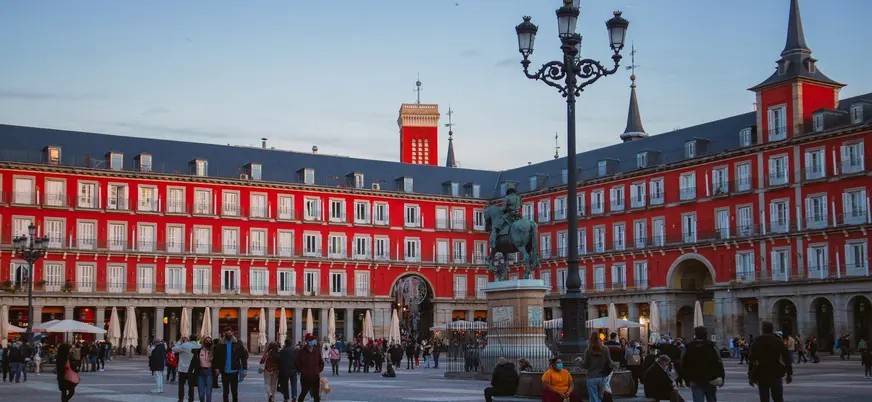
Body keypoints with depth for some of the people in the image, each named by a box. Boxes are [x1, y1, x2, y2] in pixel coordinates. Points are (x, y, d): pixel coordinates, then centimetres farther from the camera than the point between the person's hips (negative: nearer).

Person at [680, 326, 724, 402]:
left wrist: (687, 379, 9)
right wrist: (721, 378, 1)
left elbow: (683, 365, 1)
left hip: (695, 381, -1)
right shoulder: (712, 346, -3)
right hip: (710, 380, 1)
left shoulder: (688, 347, -2)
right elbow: (718, 363, -5)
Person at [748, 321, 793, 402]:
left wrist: (750, 377, 2)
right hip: (776, 374, 0)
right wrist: (789, 374, 6)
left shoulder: (757, 342, 2)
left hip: (761, 375, 0)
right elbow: (787, 358, 1)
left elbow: (751, 359, -1)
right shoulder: (778, 341, 3)